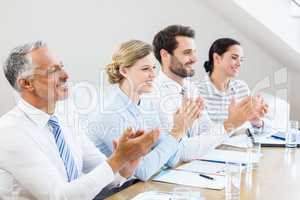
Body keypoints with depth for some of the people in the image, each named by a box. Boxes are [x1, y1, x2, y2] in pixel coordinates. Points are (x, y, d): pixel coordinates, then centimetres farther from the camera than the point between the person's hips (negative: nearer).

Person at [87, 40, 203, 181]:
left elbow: (171, 161, 4)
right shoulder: (112, 115, -17)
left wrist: (180, 129, -10)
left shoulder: (147, 105, 4)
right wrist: (176, 133, -18)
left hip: (144, 187, 6)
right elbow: (143, 171, -21)